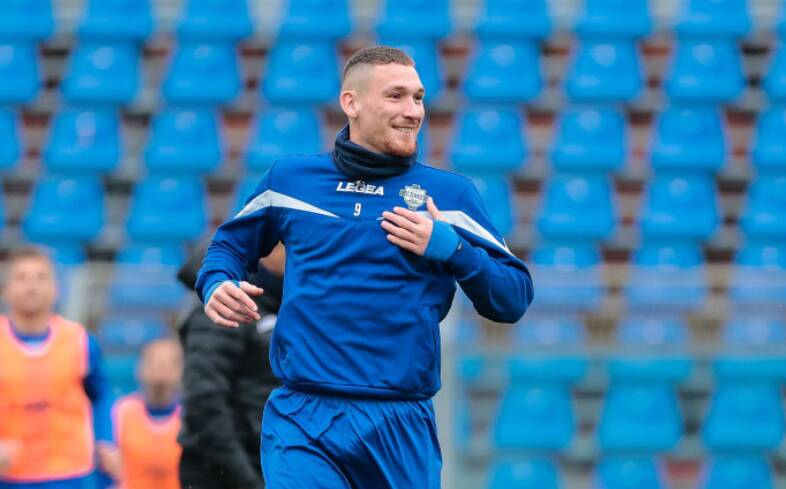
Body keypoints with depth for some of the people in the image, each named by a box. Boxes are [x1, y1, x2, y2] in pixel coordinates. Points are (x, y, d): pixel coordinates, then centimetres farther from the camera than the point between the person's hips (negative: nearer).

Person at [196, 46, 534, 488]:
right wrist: (217, 286, 4)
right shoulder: (291, 178, 10)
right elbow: (230, 244, 26)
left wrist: (450, 248, -10)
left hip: (401, 429, 1)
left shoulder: (449, 193, 7)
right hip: (302, 421, -1)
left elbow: (515, 298, 5)